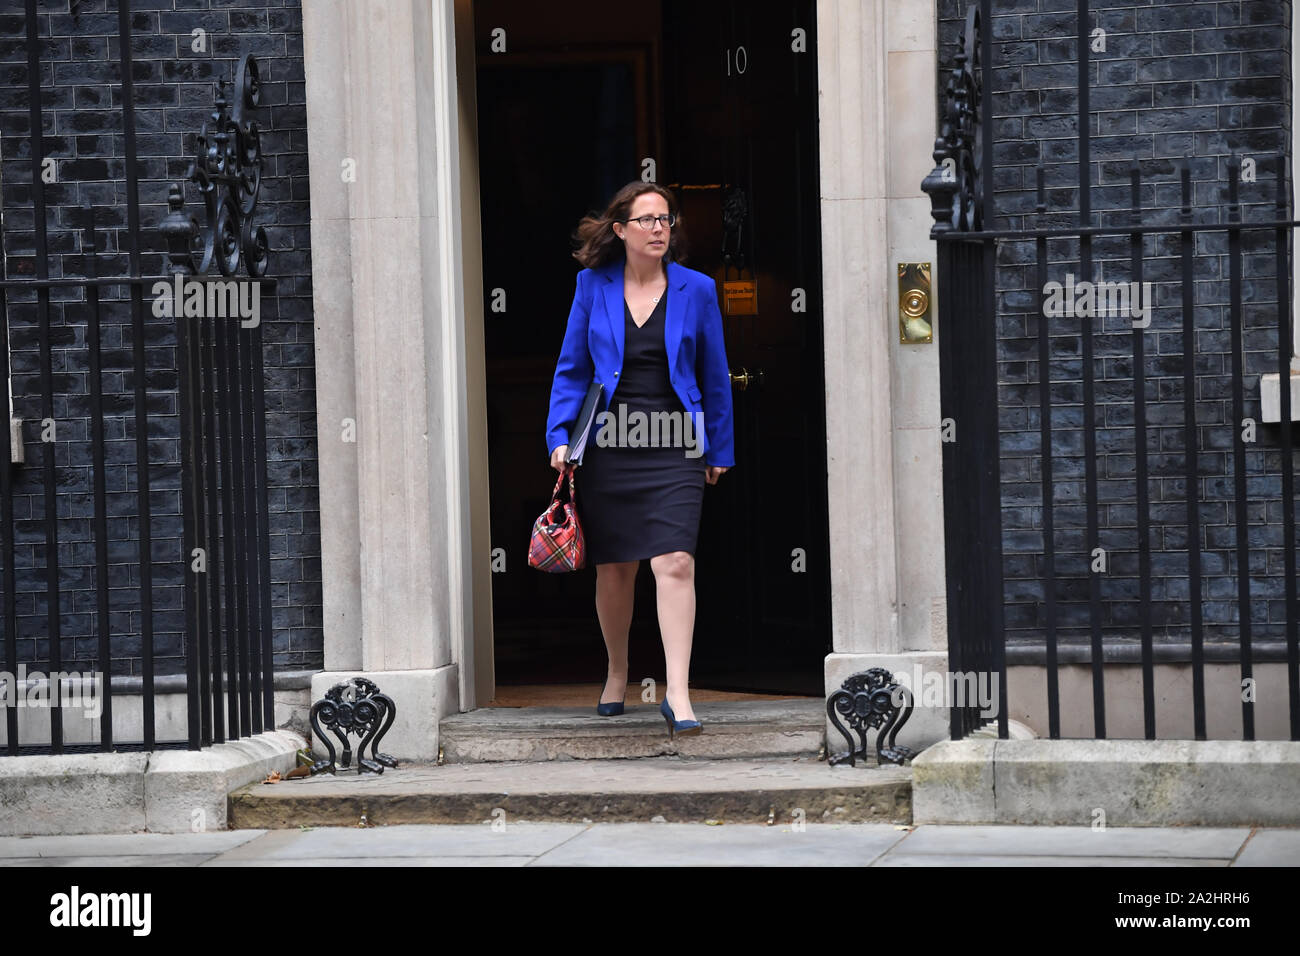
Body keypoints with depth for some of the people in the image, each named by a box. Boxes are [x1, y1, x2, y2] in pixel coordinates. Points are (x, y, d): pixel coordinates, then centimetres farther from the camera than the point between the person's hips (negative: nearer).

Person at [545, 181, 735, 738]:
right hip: (607, 444, 1)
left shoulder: (695, 290, 5)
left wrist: (719, 451, 12)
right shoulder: (594, 286, 5)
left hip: (673, 450, -1)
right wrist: (560, 436, -1)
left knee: (675, 562, -15)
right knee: (613, 568, 9)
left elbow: (714, 376, 11)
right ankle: (617, 674, 31)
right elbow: (572, 368, 10)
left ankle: (678, 693, -18)